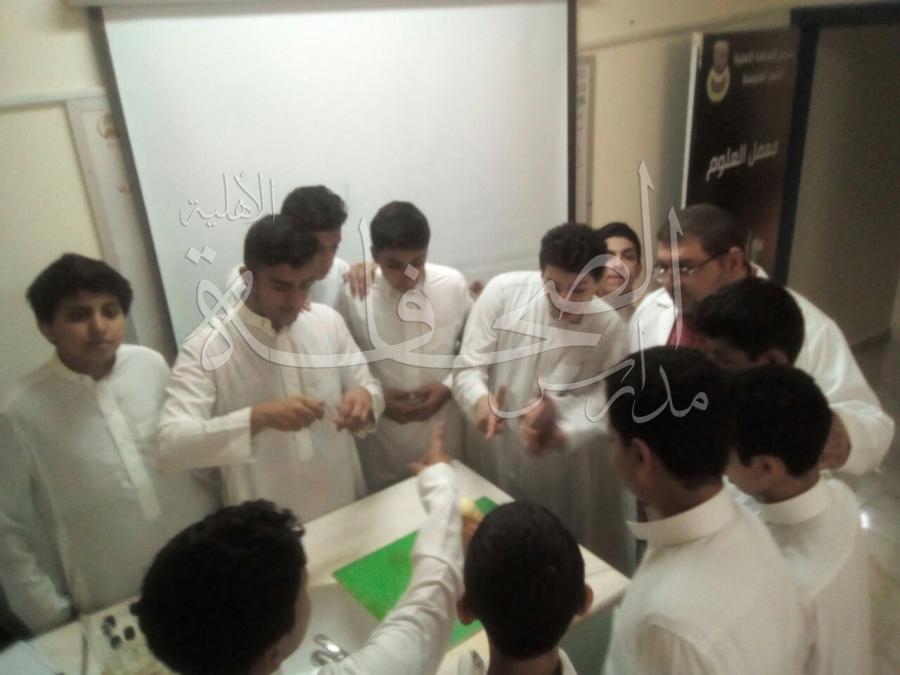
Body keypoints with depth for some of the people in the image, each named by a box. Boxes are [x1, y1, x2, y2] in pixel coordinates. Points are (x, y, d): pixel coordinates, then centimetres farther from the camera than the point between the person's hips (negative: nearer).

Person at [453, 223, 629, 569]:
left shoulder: (609, 325, -9)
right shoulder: (503, 291, -13)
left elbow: (604, 403, -10)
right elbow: (468, 366, -13)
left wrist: (564, 434, -30)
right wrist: (480, 401, -34)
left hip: (562, 466, 0)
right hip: (492, 454, 0)